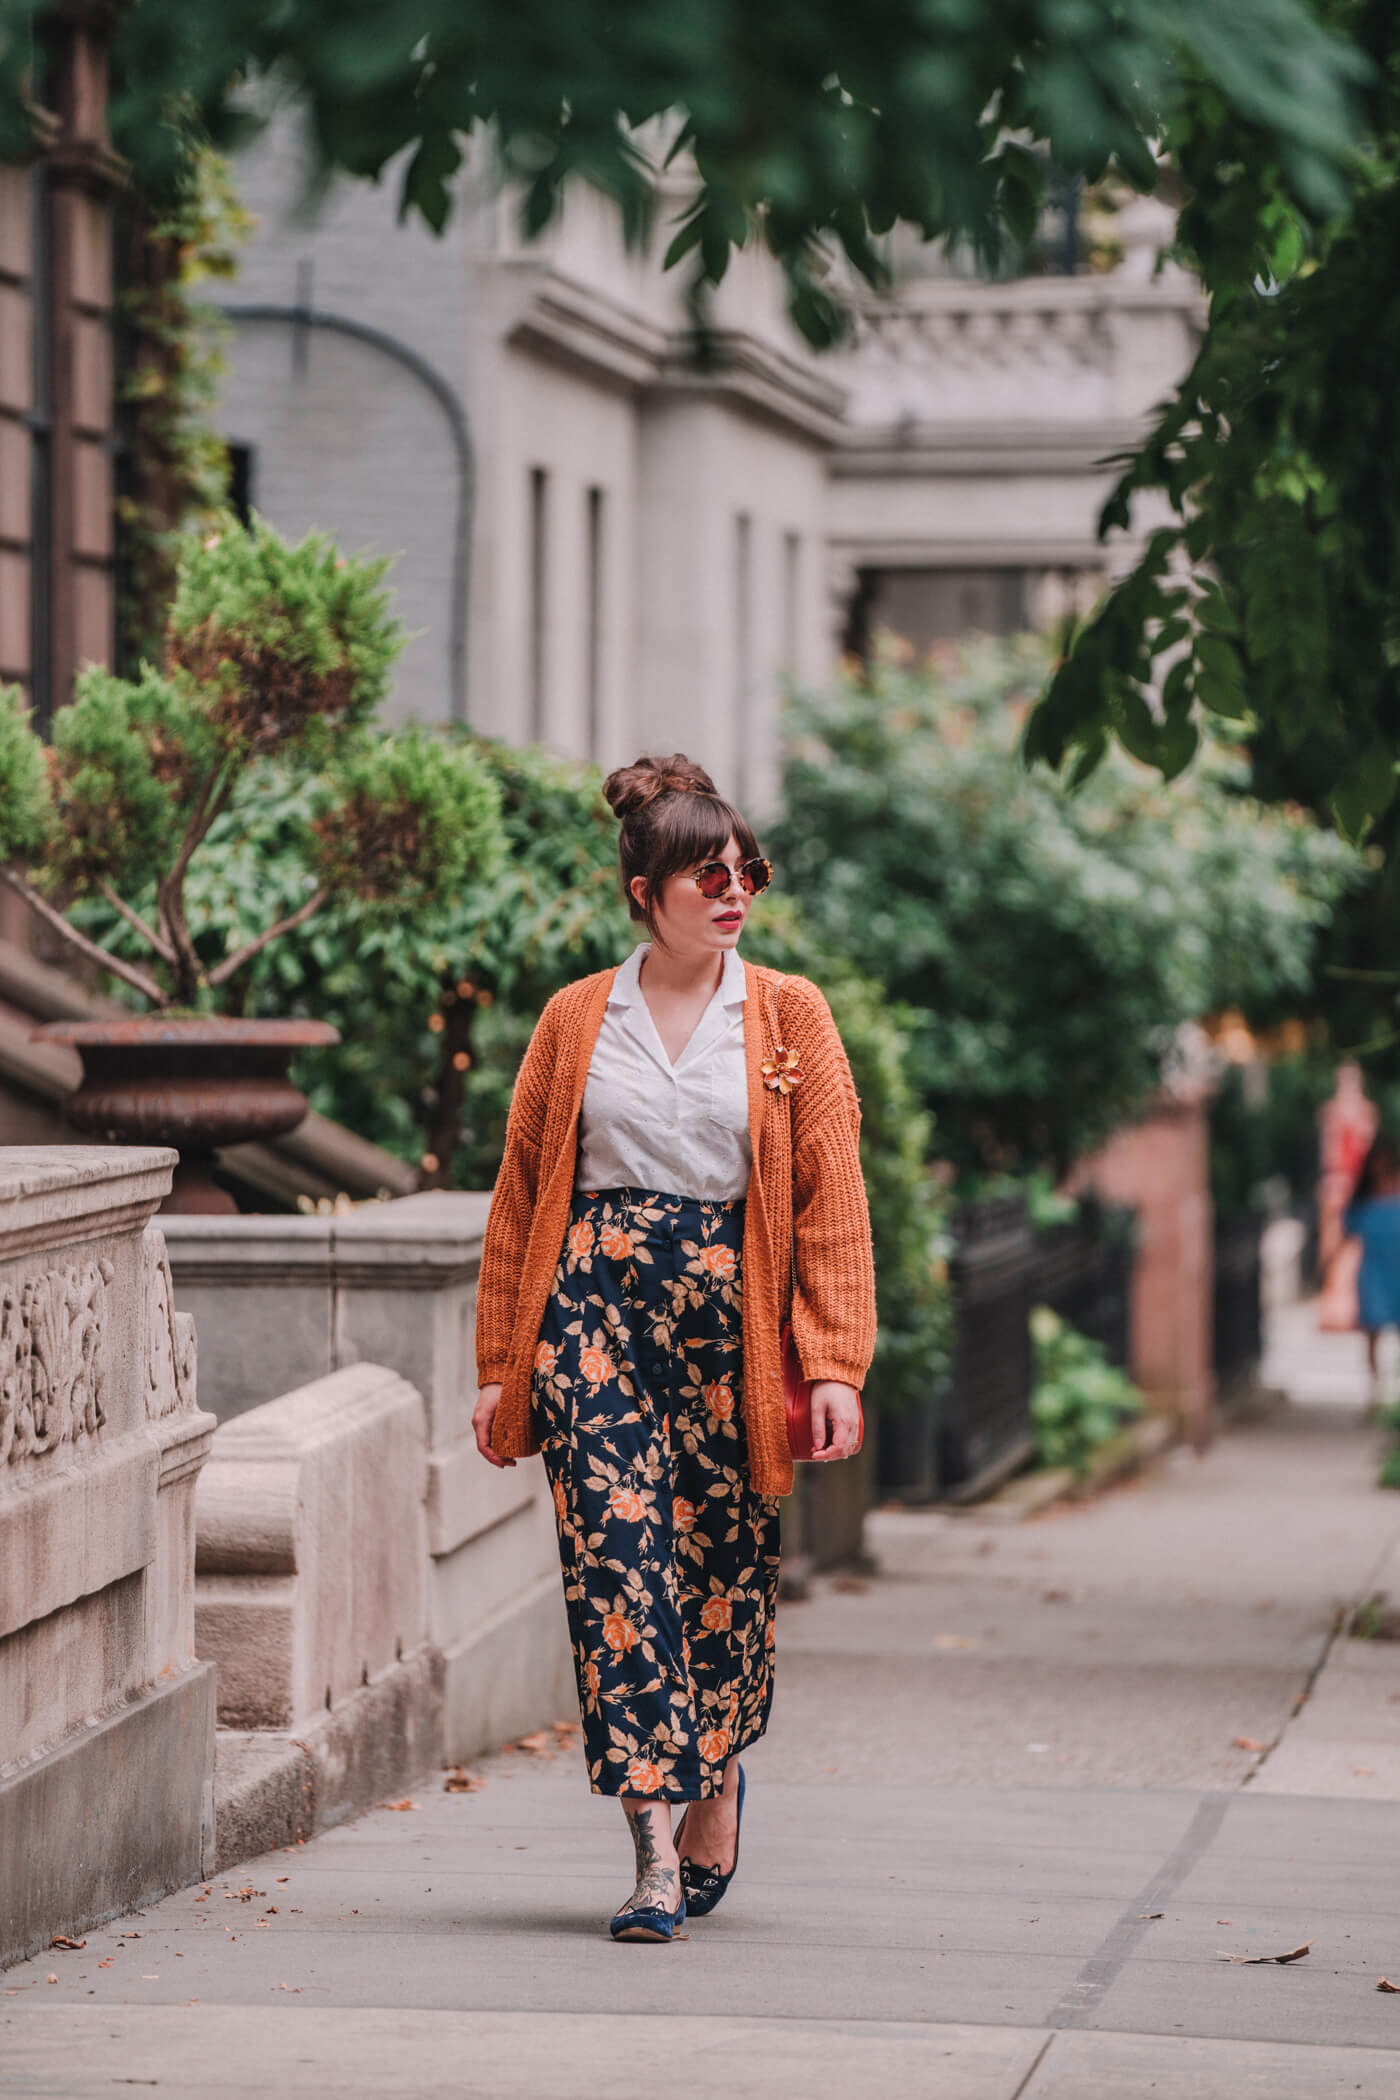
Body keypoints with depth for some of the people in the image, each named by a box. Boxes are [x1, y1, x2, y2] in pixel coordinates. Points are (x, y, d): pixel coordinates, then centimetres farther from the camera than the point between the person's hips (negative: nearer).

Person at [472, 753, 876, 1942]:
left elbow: (833, 1197, 1)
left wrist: (835, 1366, -7)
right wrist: (500, 1367, 9)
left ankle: (716, 1779, 33)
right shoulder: (576, 1021, 8)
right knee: (615, 1557, -12)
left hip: (729, 1310, 0)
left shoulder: (790, 1016, 5)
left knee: (725, 1568, 5)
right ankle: (658, 1852, -13)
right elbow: (520, 1196, 12)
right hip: (595, 1305, 0)